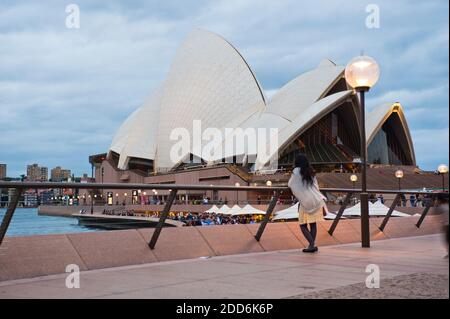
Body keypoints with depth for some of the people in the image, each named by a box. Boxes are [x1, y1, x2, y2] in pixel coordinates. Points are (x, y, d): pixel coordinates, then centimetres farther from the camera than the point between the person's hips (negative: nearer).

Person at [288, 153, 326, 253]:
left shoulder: (297, 171, -2)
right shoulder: (311, 172, 12)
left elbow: (290, 185, 6)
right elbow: (316, 187, 15)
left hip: (305, 202, -5)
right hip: (316, 201, 5)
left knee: (303, 225, 2)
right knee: (313, 223, 11)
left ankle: (312, 245, -10)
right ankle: (312, 245, 8)